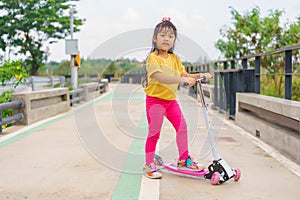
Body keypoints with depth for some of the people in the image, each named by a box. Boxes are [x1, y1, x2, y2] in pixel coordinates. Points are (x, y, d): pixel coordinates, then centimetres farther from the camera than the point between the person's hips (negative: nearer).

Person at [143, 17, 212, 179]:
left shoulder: (175, 59, 10)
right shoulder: (153, 58, -14)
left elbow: (185, 75, 10)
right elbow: (160, 77, -29)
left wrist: (200, 75, -7)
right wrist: (182, 80, -37)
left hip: (171, 99, 7)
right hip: (155, 100, -7)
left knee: (182, 127, 6)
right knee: (154, 133, -2)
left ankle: (183, 159, 22)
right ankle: (148, 165, 11)